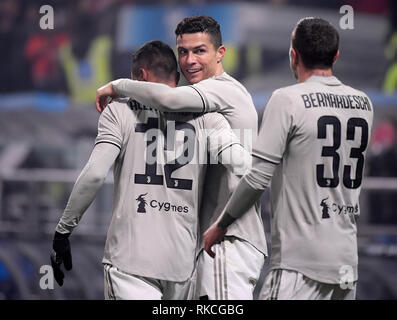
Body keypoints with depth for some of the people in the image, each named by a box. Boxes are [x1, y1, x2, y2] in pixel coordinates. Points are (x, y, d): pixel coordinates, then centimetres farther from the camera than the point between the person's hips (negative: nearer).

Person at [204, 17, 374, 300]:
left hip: (300, 260, -7)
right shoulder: (363, 104, 10)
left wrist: (220, 226, 1)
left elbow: (259, 177, -11)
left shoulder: (287, 100, -8)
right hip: (348, 260, 7)